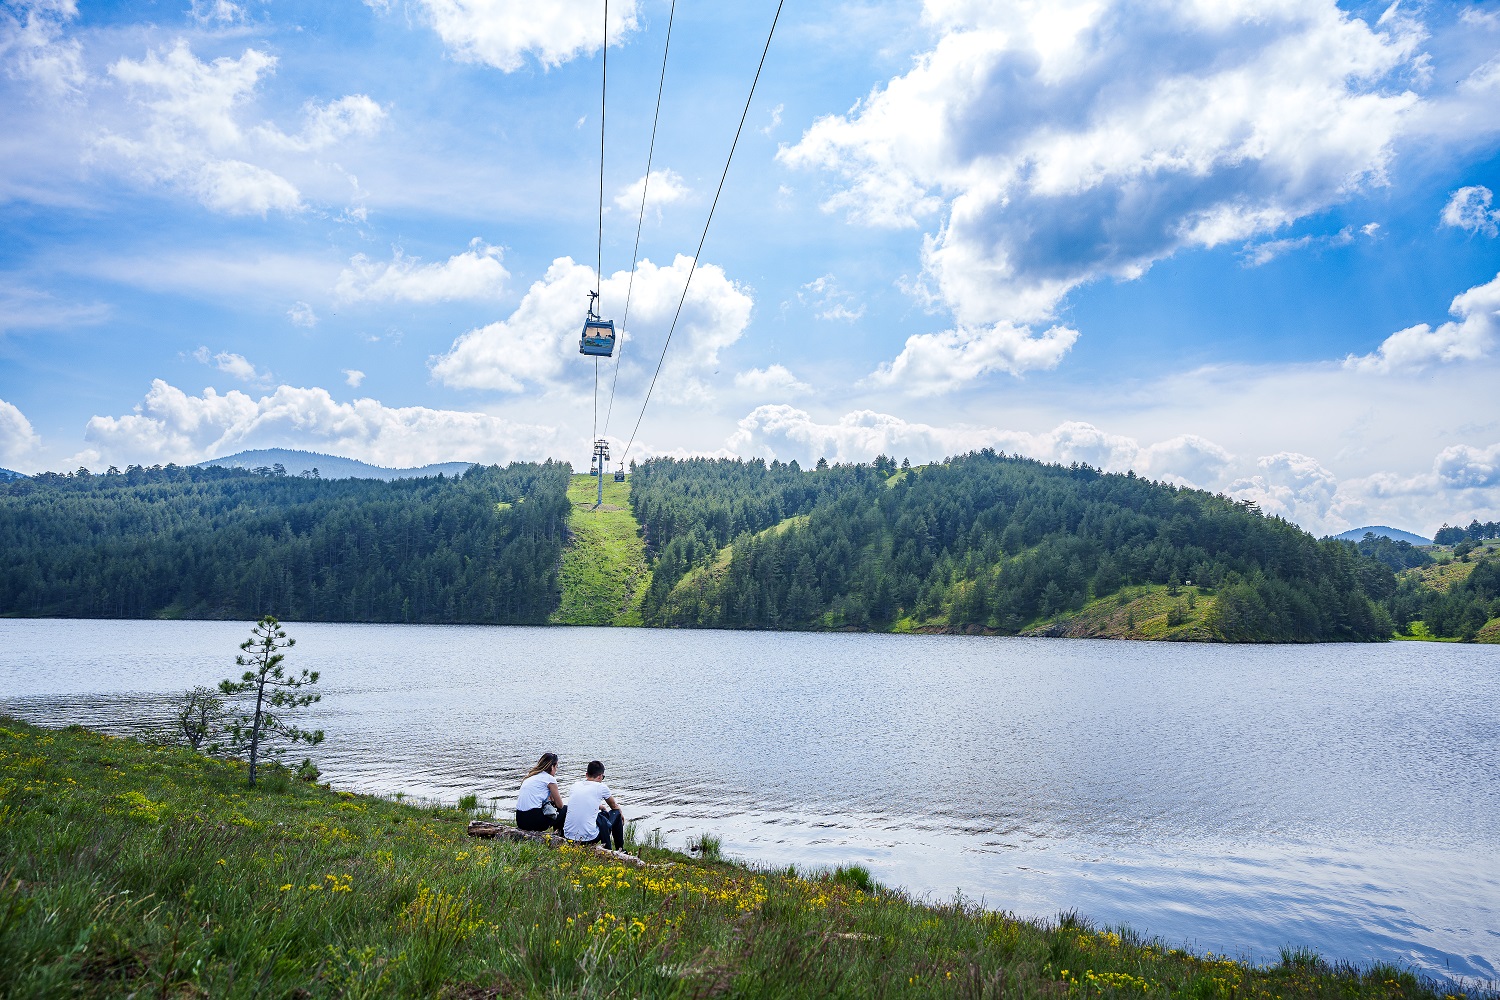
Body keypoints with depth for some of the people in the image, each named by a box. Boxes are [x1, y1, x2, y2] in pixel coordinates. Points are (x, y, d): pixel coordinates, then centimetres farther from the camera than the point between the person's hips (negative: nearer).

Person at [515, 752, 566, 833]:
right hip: (533, 820, -8)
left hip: (520, 821, 8)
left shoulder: (529, 776, 19)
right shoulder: (549, 778, -3)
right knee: (565, 809, 13)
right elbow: (560, 805, 5)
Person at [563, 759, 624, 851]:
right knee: (616, 813, 19)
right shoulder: (601, 787, -3)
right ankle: (620, 850, 29)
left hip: (568, 836, 5)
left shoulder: (575, 785, 8)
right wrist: (621, 814, 40)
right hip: (589, 838, -5)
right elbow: (614, 806, 18)